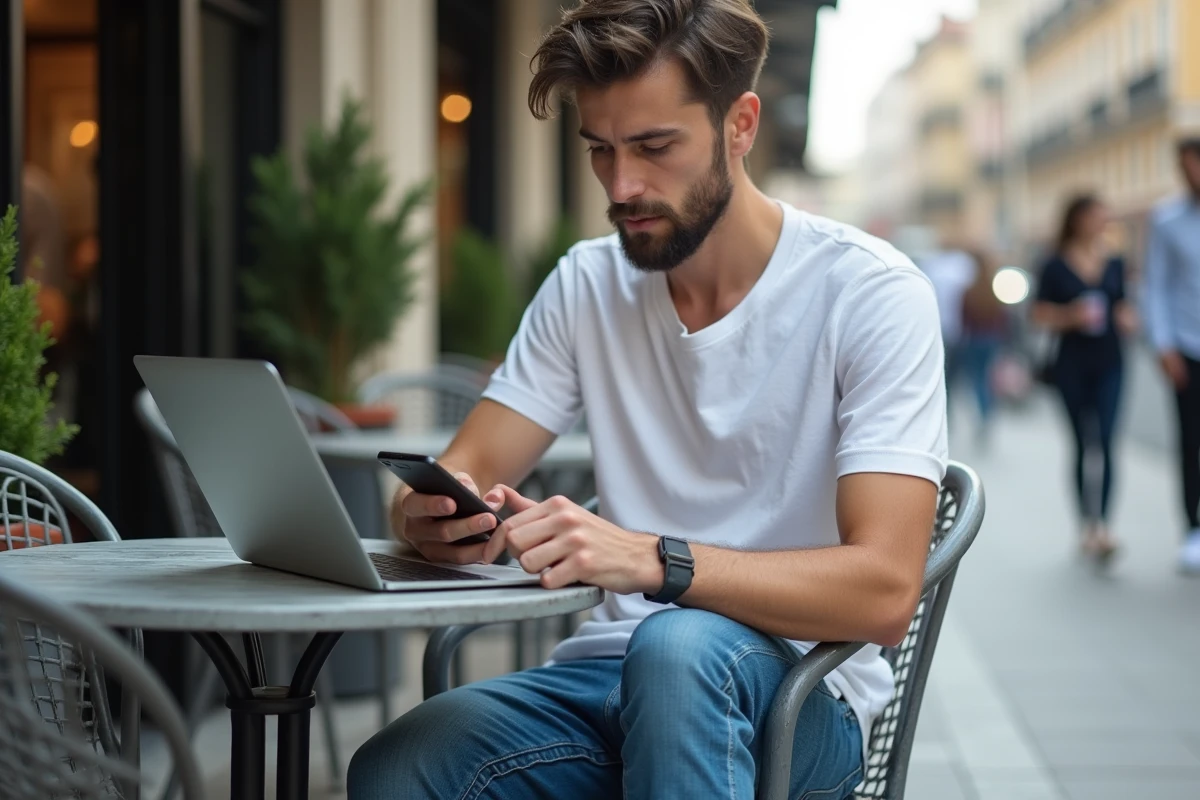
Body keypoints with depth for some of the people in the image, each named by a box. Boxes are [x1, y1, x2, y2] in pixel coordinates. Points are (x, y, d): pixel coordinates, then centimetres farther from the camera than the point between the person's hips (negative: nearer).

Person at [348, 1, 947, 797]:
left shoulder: (869, 293, -10)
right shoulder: (586, 286, 7)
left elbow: (884, 589, -20)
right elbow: (466, 474, 6)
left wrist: (652, 559, -35)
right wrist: (429, 515, -20)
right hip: (608, 666, 4)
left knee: (678, 646, -39)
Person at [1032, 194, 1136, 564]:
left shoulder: (1115, 264, 8)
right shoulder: (1056, 268, -1)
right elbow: (1041, 314, 0)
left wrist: (1127, 319, -3)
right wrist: (1071, 317, -16)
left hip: (1109, 364, 1)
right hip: (1072, 364, -1)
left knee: (1105, 442, -11)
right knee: (1083, 445, 6)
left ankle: (1102, 525, -17)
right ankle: (1089, 523, 15)